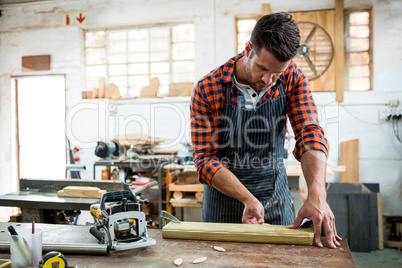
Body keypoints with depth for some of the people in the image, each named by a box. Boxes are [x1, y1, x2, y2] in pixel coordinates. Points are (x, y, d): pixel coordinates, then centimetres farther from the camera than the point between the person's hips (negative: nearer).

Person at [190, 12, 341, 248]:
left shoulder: (292, 78, -11)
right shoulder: (207, 90, -18)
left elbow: (310, 134, -20)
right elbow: (205, 160, -17)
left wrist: (317, 195, -36)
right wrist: (248, 199, -29)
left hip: (275, 194, 2)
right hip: (224, 195, -1)